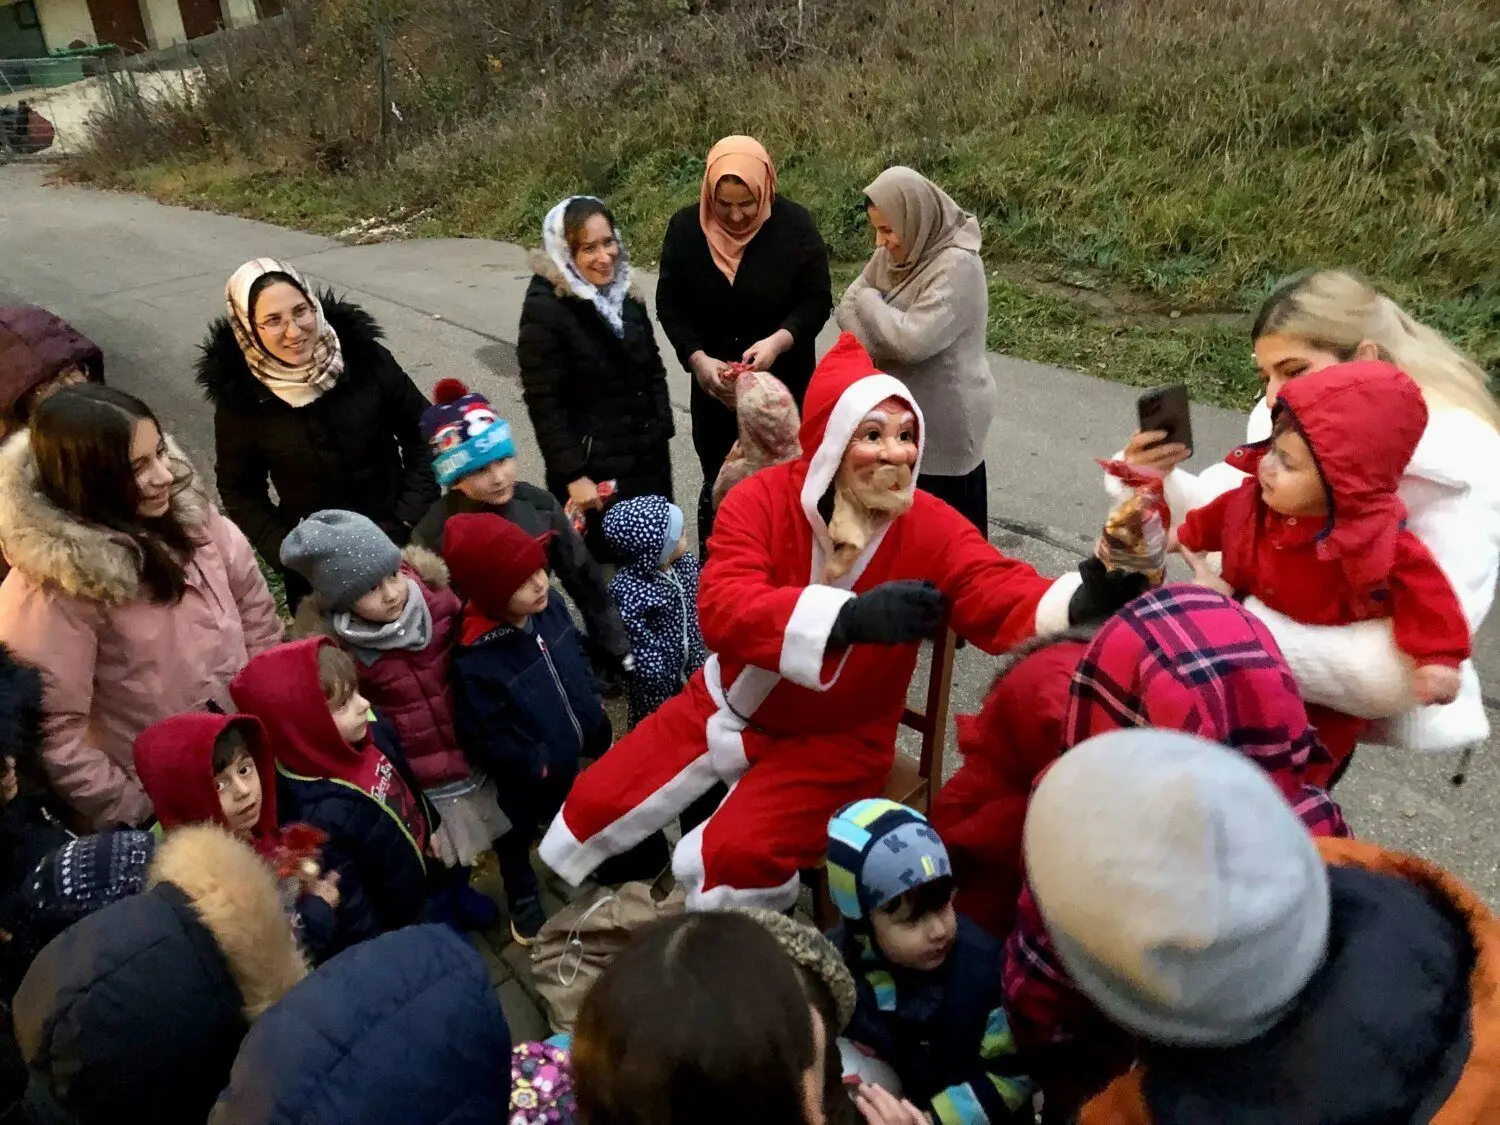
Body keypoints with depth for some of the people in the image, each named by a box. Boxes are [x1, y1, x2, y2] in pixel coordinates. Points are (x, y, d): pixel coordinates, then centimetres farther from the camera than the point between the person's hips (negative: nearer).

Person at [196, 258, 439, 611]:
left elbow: (422, 435, -3)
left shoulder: (364, 356, -12)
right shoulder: (240, 395, -12)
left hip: (398, 538, 0)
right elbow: (241, 493, -1)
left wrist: (407, 522, -11)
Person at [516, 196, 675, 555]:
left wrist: (662, 432, 9)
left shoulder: (626, 298, 8)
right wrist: (573, 476, -19)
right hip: (592, 469, -7)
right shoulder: (544, 310, -14)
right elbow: (544, 403, -16)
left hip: (648, 461, 7)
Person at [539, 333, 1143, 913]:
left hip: (836, 739, -2)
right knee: (597, 805, 9)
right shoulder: (760, 499, -20)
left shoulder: (931, 529, -18)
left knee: (735, 857, -23)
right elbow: (722, 607, -34)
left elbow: (1009, 600, -29)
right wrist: (849, 616, -50)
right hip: (725, 707, 3)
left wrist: (1085, 593, -53)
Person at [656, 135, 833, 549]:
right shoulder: (685, 227, -5)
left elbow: (817, 301, -9)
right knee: (717, 485, 14)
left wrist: (778, 341, -27)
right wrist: (697, 359, -18)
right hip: (713, 386, 2)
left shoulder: (795, 225, -10)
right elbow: (669, 303, -3)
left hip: (784, 384, -2)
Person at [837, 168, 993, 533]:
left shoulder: (956, 266, -23)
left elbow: (913, 339, -30)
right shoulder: (895, 252, 3)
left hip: (945, 419, -8)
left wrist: (870, 302, -14)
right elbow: (848, 309, 2)